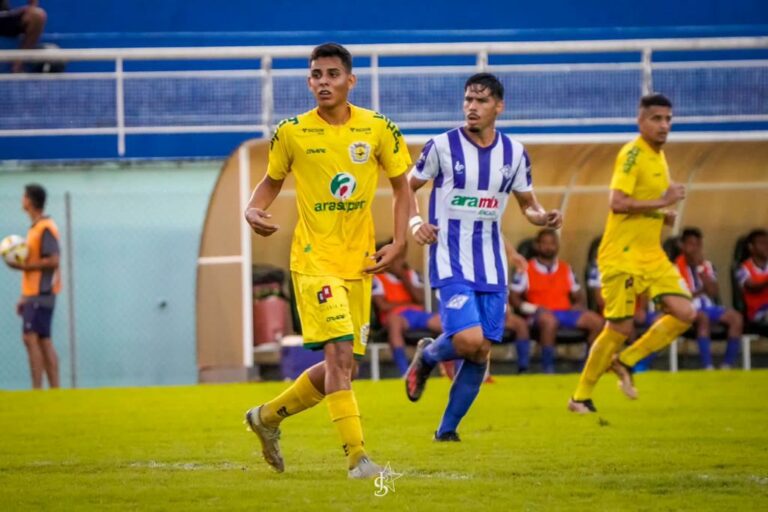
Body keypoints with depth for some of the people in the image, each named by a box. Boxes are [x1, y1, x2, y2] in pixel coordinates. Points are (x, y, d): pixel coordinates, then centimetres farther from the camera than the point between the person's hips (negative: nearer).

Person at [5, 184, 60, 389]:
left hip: (41, 294, -10)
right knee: (43, 341, 8)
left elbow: (52, 261, -20)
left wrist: (23, 266, -18)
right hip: (34, 294, 10)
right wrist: (25, 297, 19)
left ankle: (37, 389, -16)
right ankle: (55, 390, 8)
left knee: (31, 338, -14)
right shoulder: (35, 228, 16)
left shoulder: (45, 228, -12)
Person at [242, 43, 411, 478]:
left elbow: (401, 186, 9)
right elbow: (273, 180, 12)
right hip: (314, 259, -4)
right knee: (339, 353, -19)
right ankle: (358, 458, -18)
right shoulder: (292, 133, -3)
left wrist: (398, 243, -2)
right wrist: (254, 210, -9)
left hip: (359, 263, 4)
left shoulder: (378, 129, 0)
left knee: (341, 368, 10)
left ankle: (268, 416, 32)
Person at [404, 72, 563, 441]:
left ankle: (447, 431, 17)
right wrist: (415, 222, -14)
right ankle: (426, 356, 14)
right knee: (469, 340, -21)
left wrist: (544, 217, -8)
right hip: (451, 262, -4)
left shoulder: (514, 153, 5)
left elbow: (527, 203, 15)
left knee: (481, 352, 3)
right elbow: (407, 187, 5)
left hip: (492, 266, 4)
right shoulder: (442, 146, -6)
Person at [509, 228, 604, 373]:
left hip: (566, 311, 5)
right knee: (549, 320, -42)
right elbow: (513, 298, 3)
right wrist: (532, 308, -14)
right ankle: (548, 367, -34)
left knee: (597, 321, -20)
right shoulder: (527, 270, 6)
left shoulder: (565, 269, 20)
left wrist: (579, 305, 0)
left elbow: (579, 296, 24)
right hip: (541, 313, -5)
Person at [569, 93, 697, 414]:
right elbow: (617, 203, -25)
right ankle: (581, 397, 11)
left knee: (685, 313, -5)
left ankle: (625, 362, 11)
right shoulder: (632, 154, -14)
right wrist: (661, 202, -22)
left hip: (652, 255, 8)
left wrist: (665, 215, 8)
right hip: (622, 256, -8)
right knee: (619, 328, -4)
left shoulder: (658, 157, 14)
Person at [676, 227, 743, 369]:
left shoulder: (707, 265, 14)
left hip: (707, 306, 6)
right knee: (703, 317, -39)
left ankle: (728, 366, -21)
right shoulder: (677, 267, -3)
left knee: (736, 317, -19)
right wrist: (701, 291, -6)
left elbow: (714, 293, 1)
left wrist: (701, 269, -6)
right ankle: (707, 367, -45)